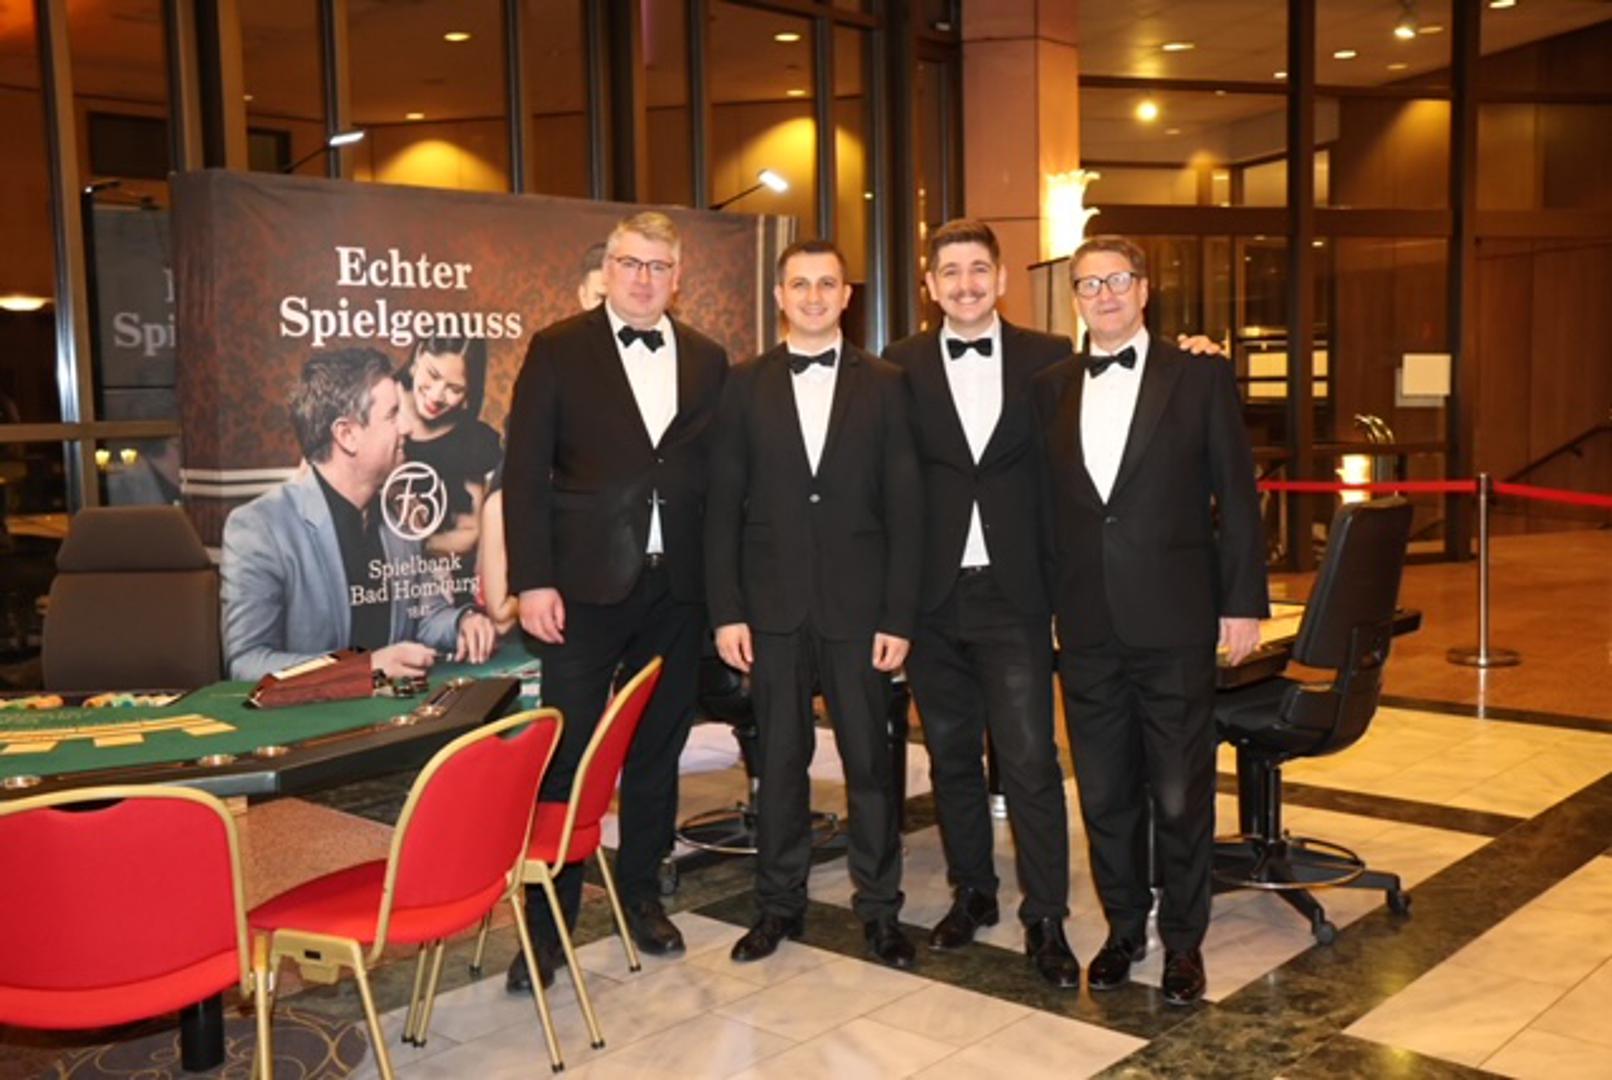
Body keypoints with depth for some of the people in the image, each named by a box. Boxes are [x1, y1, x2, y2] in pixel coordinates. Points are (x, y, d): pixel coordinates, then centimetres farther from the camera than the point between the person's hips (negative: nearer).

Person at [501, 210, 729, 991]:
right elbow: (524, 473, -4)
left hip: (677, 588, 3)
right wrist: (532, 581, -11)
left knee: (657, 751, 13)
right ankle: (546, 920, 11)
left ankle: (641, 894, 28)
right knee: (566, 755, 0)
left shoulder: (707, 360, 10)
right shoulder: (558, 350, 0)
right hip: (587, 584, -3)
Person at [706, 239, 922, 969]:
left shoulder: (884, 385, 3)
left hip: (857, 604, -1)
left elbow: (903, 508, 0)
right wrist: (726, 610, -3)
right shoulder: (746, 385, 5)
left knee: (869, 759, 6)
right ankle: (779, 903, 23)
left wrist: (899, 616, -5)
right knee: (779, 759, 9)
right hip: (773, 605, 1)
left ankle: (879, 907, 20)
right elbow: (723, 506, 3)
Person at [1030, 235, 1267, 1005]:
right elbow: (1046, 501, 9)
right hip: (1086, 625, 3)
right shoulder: (1050, 388, 9)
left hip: (1174, 621, -3)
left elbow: (1236, 495, -1)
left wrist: (1244, 602, -5)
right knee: (1104, 794, 12)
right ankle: (1123, 928, 29)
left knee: (1180, 794, 6)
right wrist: (1045, 606, 4)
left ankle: (1182, 939, 23)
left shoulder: (1200, 377, 1)